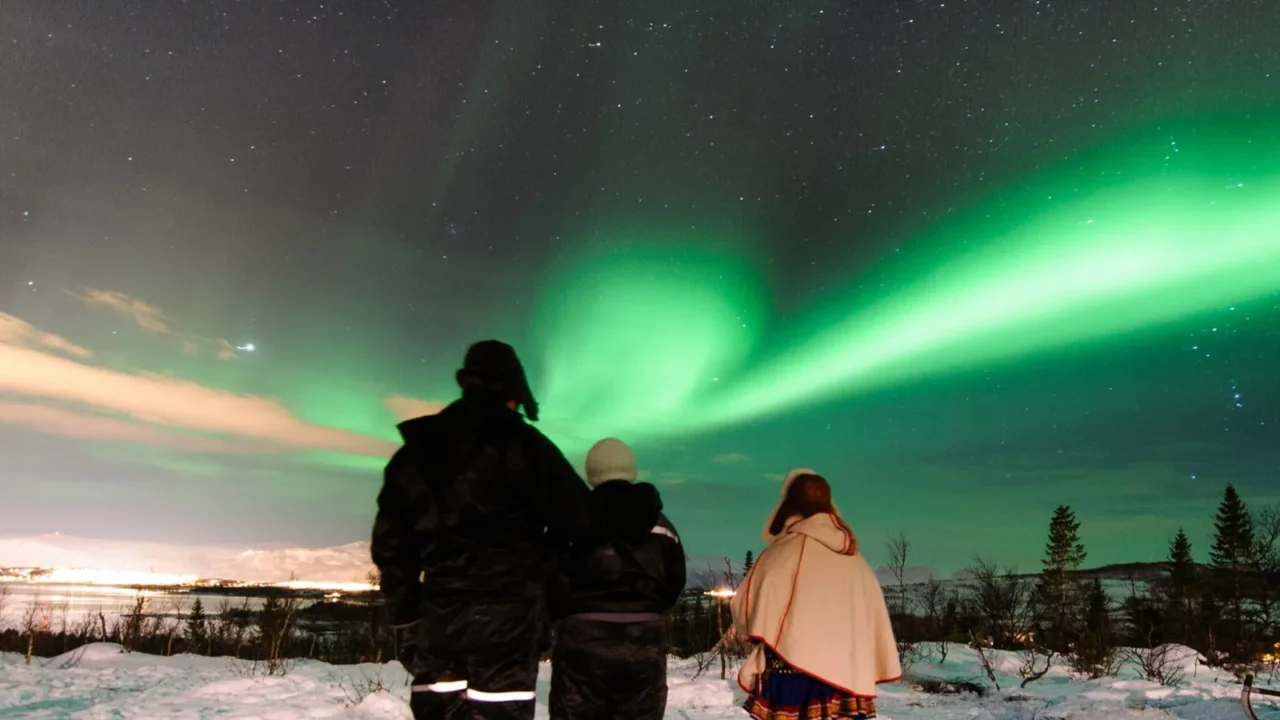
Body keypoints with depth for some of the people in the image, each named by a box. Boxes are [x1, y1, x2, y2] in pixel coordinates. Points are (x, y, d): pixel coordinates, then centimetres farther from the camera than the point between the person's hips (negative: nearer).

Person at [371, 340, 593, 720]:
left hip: (438, 610, 5)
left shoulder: (419, 446, 9)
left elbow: (391, 536, 10)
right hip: (506, 609, -4)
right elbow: (578, 519, -6)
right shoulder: (525, 444, -5)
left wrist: (404, 613, 14)